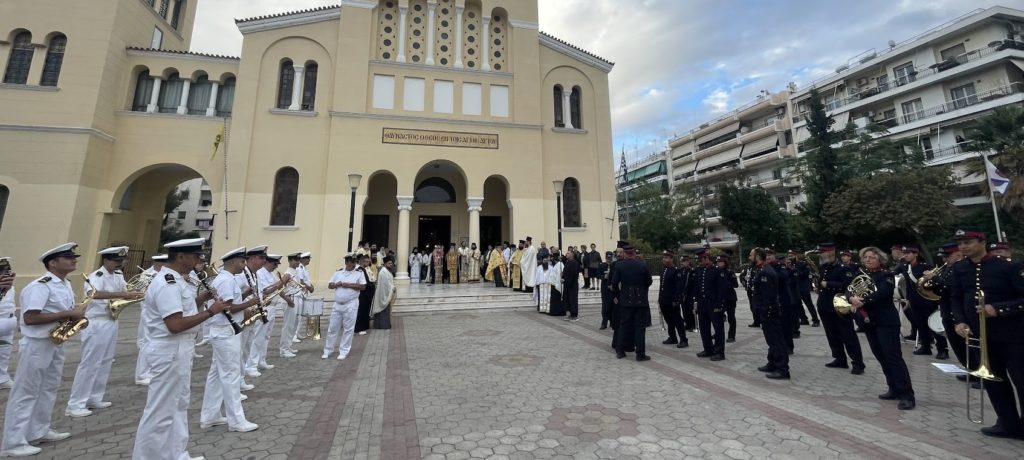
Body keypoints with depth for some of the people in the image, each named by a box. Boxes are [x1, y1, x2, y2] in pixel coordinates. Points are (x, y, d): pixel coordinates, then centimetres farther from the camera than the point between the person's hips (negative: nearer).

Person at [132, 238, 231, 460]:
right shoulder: (167, 284, -22)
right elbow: (175, 325, -27)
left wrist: (204, 297, 3)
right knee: (161, 410, 3)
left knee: (179, 404, 20)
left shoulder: (178, 281, 9)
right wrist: (211, 311, -22)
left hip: (180, 349, 11)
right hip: (170, 351, -11)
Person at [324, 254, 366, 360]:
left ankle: (343, 352, 13)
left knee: (348, 329, 2)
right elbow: (329, 285, 10)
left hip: (351, 304, -3)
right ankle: (327, 351, 23)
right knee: (333, 328, 10)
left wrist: (349, 285, -15)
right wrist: (337, 284, -10)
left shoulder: (359, 273, -1)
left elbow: (363, 287, -9)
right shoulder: (338, 273, 10)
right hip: (337, 304, 4)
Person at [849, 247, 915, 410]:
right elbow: (849, 291, 2)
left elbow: (881, 294, -23)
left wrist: (861, 301, -23)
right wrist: (852, 298, -19)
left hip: (886, 321, -6)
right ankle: (895, 390, 21)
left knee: (893, 357, -7)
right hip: (868, 322, 6)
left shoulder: (886, 275, -7)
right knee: (881, 358, 11)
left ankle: (907, 395, -2)